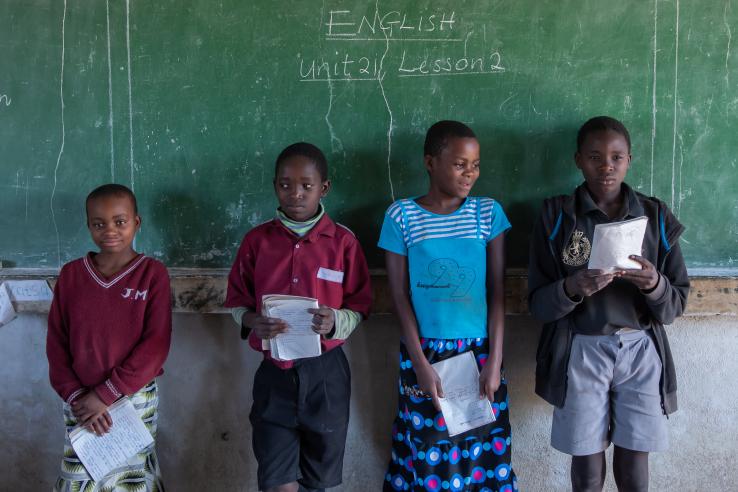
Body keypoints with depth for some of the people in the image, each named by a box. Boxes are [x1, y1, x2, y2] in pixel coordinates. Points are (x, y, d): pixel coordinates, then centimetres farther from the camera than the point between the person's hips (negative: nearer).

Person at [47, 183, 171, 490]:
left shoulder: (152, 274, -9)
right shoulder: (71, 274, -1)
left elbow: (156, 345, -13)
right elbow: (56, 342, 1)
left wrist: (106, 394, -15)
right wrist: (76, 396, -10)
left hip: (136, 398, -2)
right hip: (81, 401, 2)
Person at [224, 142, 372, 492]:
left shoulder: (343, 242, -5)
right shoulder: (257, 240, -1)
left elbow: (359, 307, 0)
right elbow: (237, 302, 5)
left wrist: (335, 322, -21)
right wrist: (252, 322, -16)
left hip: (325, 373, 0)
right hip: (275, 372, 0)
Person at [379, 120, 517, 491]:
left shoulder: (488, 213, 2)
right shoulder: (401, 216, -3)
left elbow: (497, 293, 1)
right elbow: (400, 298, -3)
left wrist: (494, 361, -5)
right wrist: (421, 365, -9)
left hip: (479, 352, 1)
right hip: (425, 353, -1)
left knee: (483, 452, 7)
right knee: (428, 454, 6)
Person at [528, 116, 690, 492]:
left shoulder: (656, 216, 0)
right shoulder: (556, 216, -5)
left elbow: (676, 305, 0)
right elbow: (538, 304, -6)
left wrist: (654, 285, -22)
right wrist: (571, 289, -27)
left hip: (640, 351, 1)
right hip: (582, 352, -1)